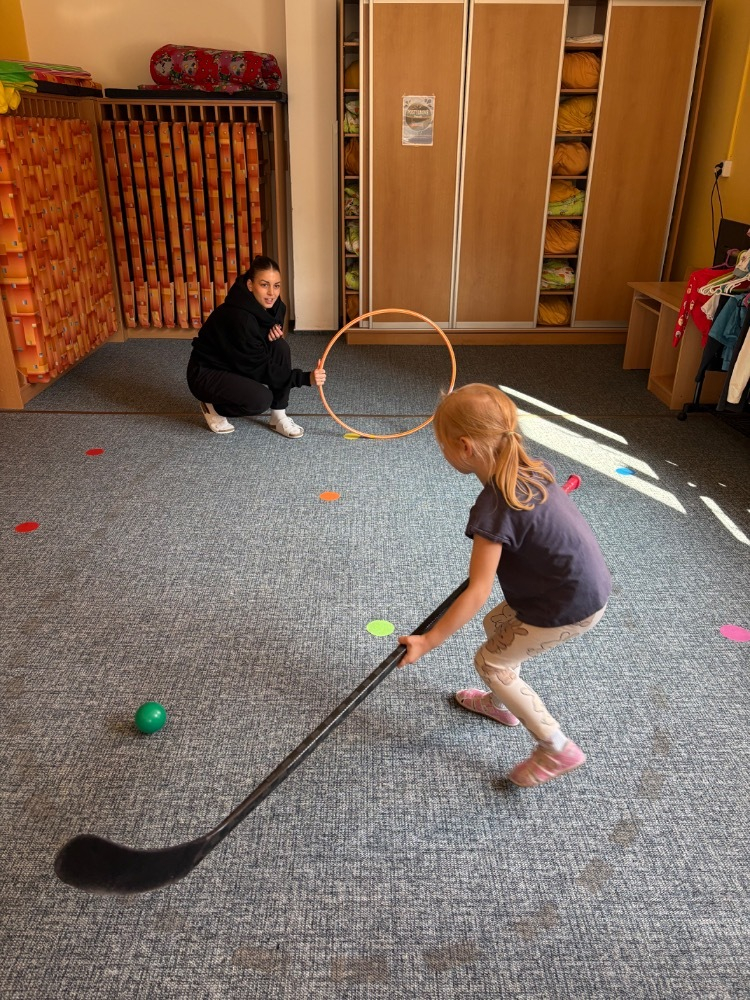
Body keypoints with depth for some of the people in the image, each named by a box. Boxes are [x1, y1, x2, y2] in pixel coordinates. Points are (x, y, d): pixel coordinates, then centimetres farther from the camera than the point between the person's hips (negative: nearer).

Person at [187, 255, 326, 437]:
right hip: (207, 373, -7)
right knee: (261, 399, -29)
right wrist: (306, 378, -34)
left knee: (280, 347, -17)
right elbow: (260, 368, -28)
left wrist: (276, 333, -17)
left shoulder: (273, 306, -8)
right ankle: (213, 405, 1)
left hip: (239, 367, 8)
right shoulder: (239, 317, -32)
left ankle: (279, 418, -7)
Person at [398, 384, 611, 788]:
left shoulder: (494, 508, -29)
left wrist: (427, 642, -18)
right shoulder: (527, 465, -4)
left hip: (570, 606, -9)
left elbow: (477, 592, -26)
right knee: (496, 624, 24)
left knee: (490, 662, 6)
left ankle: (558, 749, 15)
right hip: (588, 582, 9)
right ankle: (502, 703, 46)